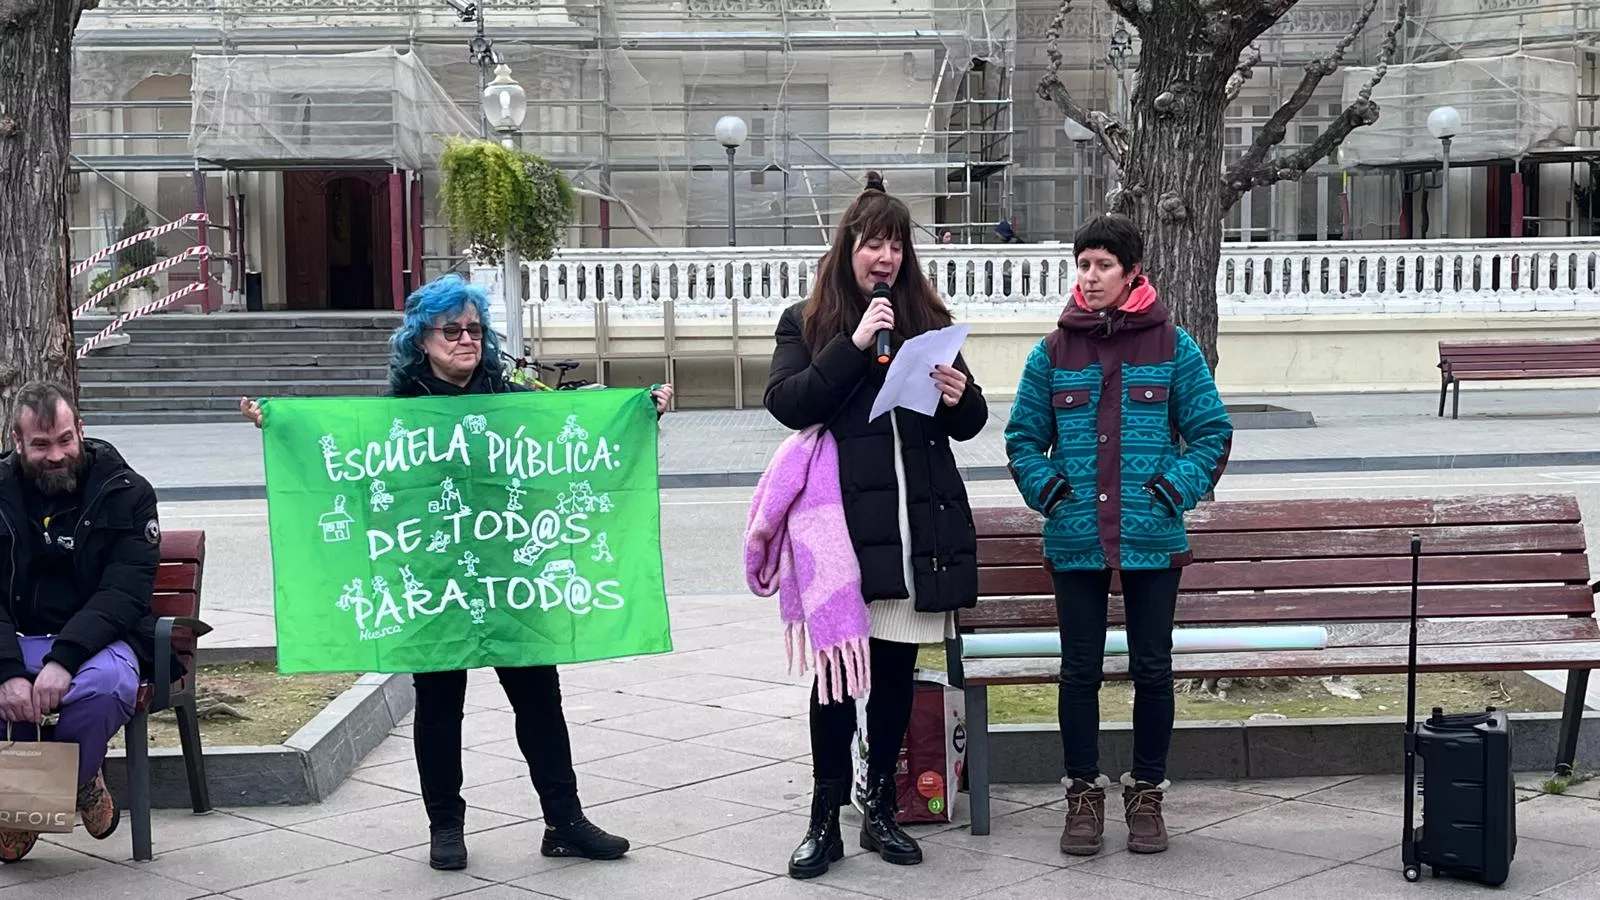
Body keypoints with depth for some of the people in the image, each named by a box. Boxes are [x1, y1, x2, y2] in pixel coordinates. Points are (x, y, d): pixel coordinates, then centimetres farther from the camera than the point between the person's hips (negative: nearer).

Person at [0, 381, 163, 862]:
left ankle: (79, 782, -3)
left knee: (105, 684, -37)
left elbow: (124, 593, -12)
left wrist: (64, 659, -29)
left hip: (97, 639, -2)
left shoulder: (126, 493, -3)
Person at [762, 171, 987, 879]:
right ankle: (825, 819, 4)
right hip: (844, 524, -3)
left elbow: (968, 424, 15)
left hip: (920, 522, 3)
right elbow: (785, 403, -10)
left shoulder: (929, 320, 13)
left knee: (896, 668, 8)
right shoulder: (807, 322, 6)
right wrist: (854, 344, -16)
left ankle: (881, 808, 18)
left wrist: (960, 400, -8)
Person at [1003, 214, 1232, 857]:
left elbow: (1212, 432, 5)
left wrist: (1179, 486, -9)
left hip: (1152, 538, -1)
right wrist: (1044, 485, -4)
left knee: (1152, 670, 6)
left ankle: (1147, 794, 21)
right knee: (1079, 671, 6)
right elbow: (1023, 437, 13)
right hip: (1075, 539, 1)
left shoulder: (1172, 346, 1)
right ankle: (1084, 793, 19)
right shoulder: (1053, 352, 5)